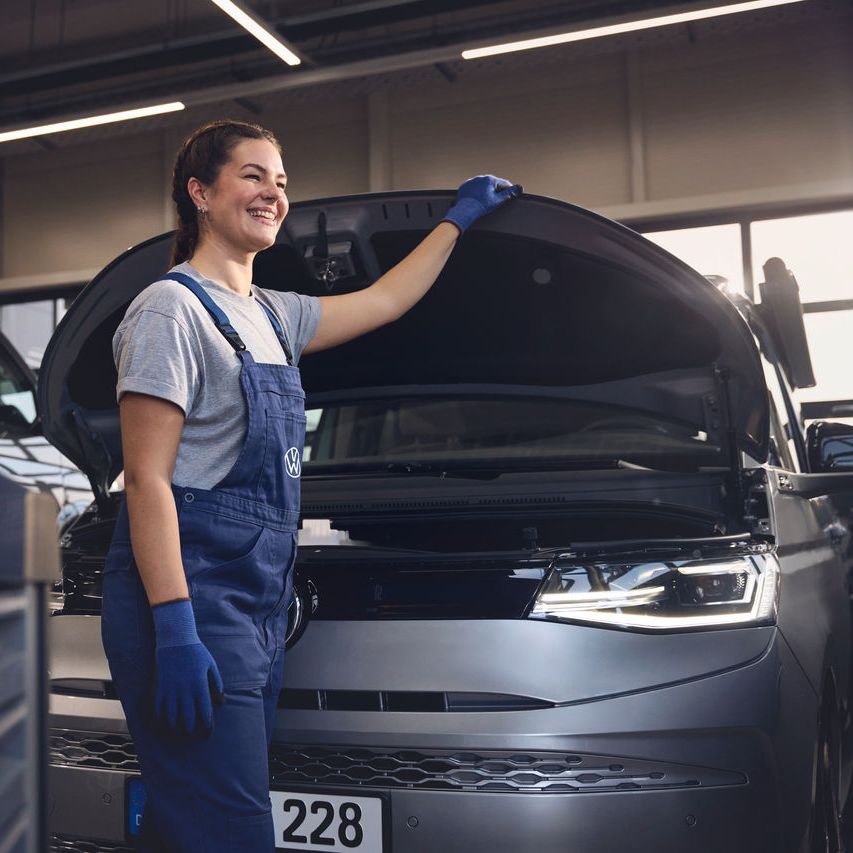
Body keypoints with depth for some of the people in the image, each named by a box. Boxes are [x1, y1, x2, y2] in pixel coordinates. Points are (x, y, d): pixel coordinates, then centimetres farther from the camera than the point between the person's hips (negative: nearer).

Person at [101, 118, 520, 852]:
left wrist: (458, 219, 38)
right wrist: (175, 630, -21)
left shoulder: (273, 315, 16)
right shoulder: (173, 309, -9)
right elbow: (146, 481, -14)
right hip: (193, 603, -8)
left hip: (259, 607, 8)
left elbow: (384, 300, 31)